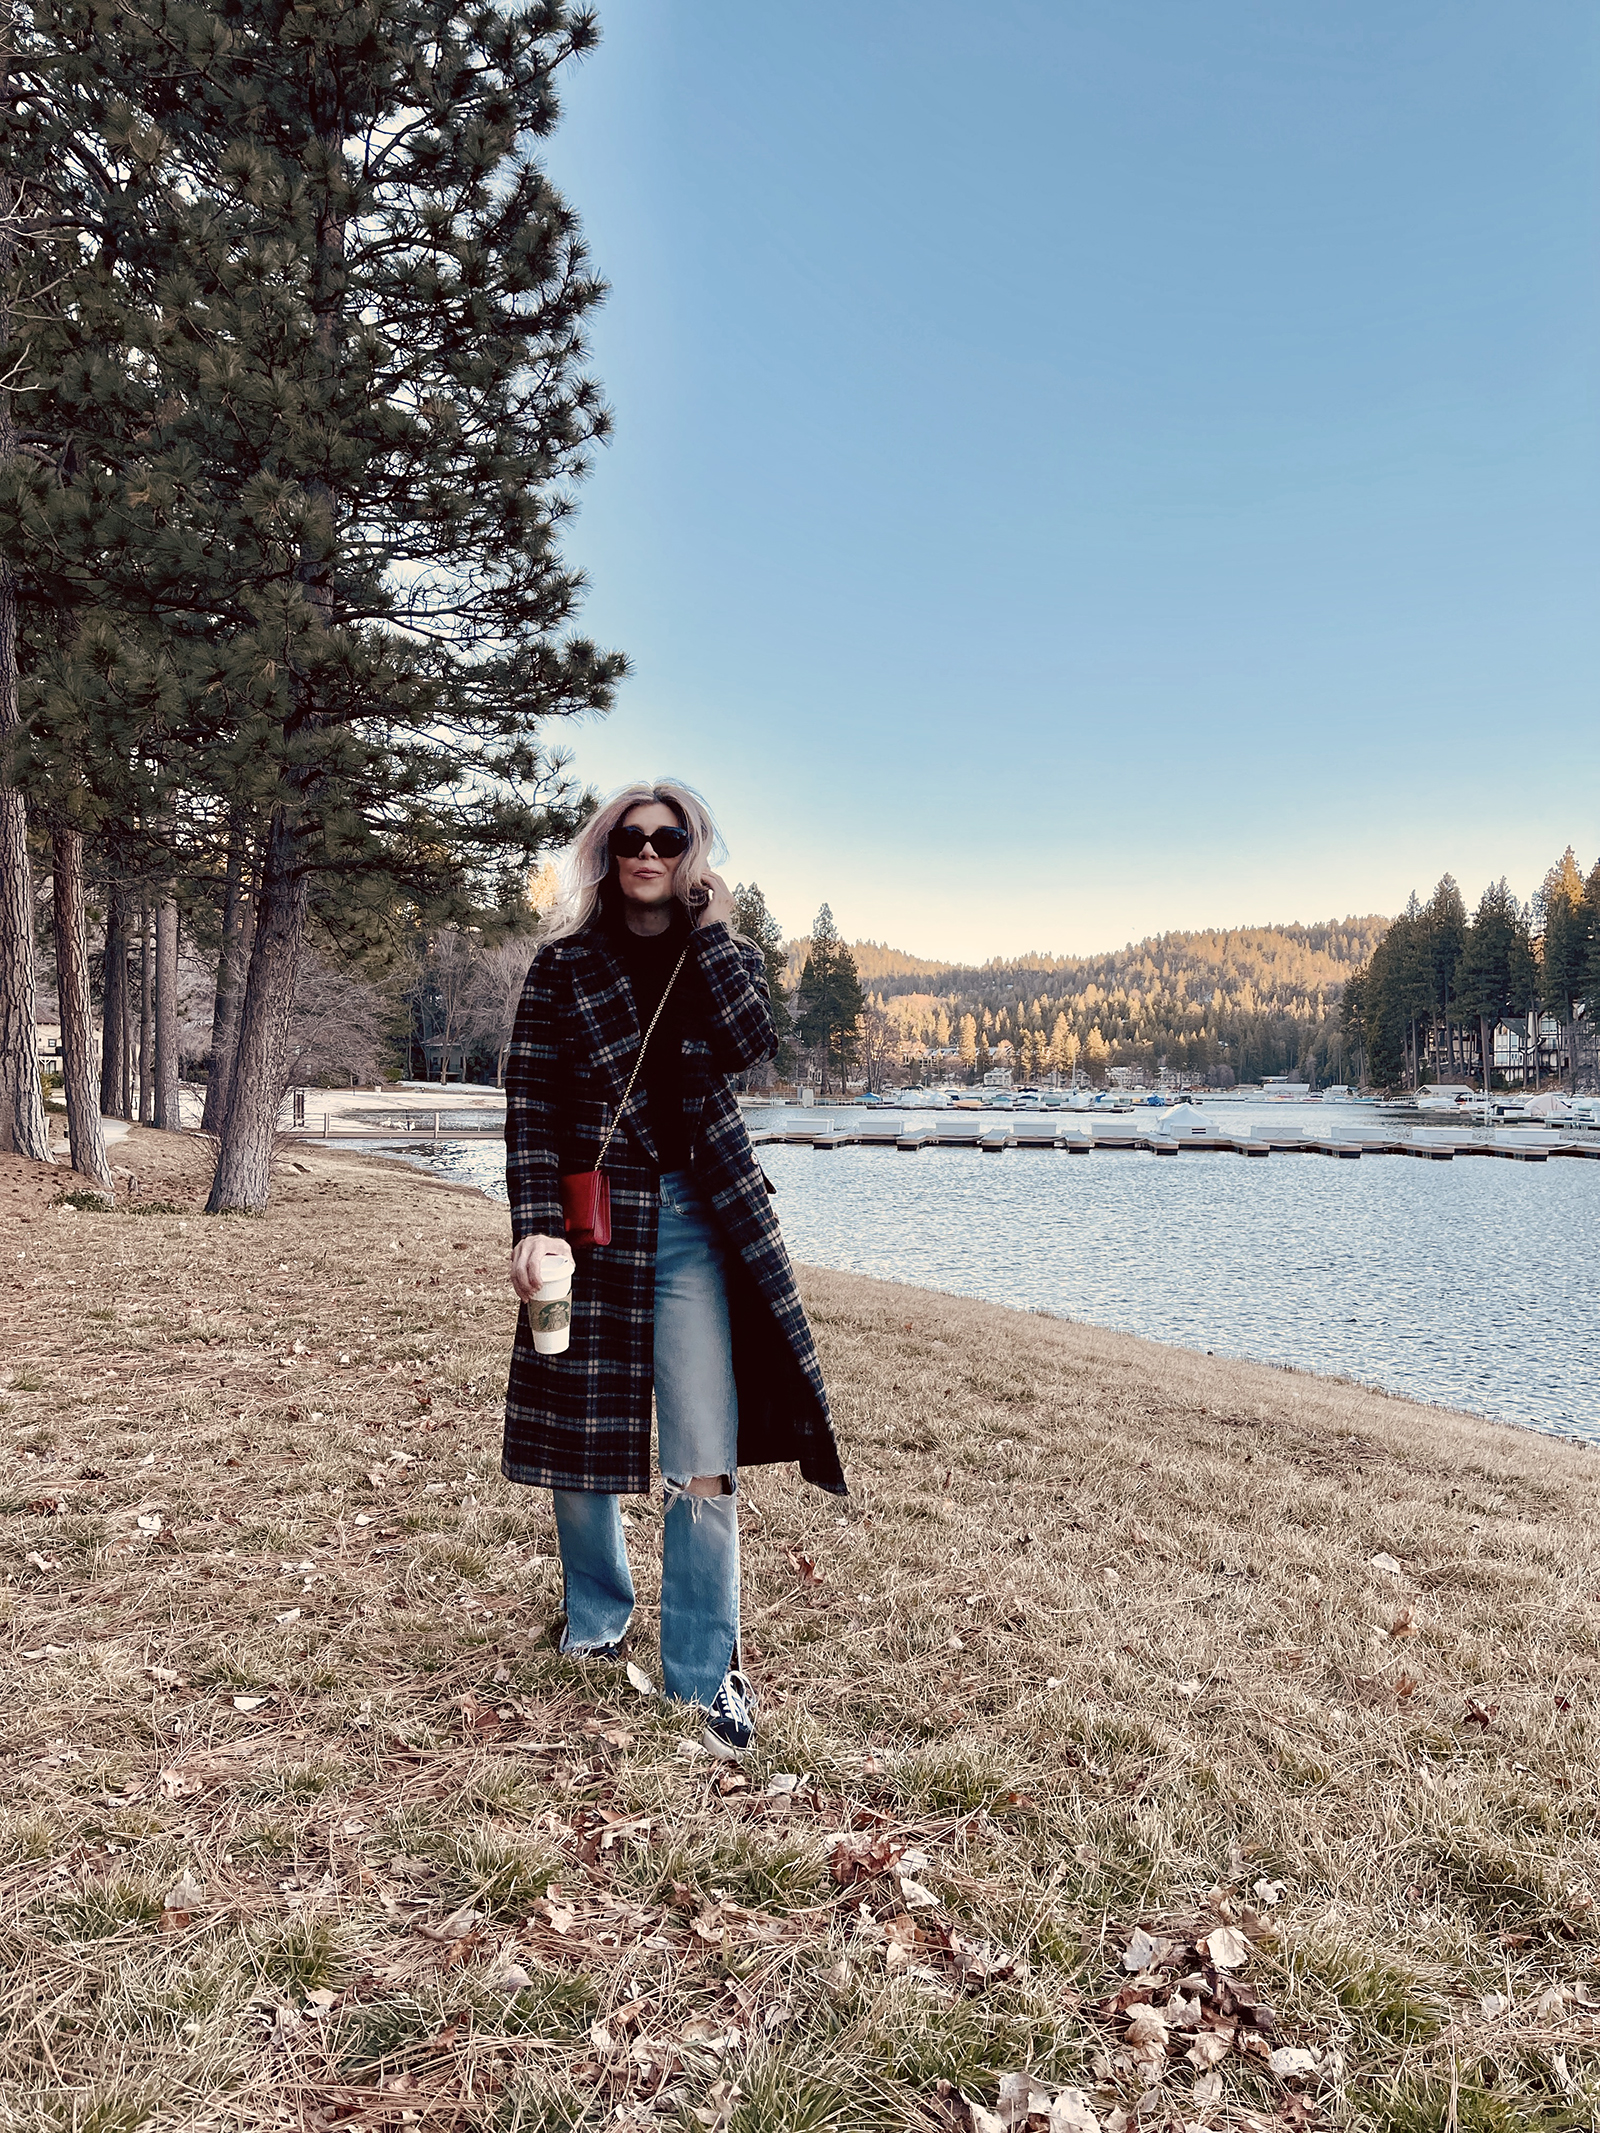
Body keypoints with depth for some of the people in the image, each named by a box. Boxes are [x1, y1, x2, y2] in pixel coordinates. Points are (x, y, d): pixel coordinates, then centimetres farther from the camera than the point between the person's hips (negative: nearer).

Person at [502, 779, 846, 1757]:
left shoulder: (725, 953, 8)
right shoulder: (566, 963, 3)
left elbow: (751, 1045, -13)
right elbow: (530, 1103, -2)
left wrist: (709, 927, -9)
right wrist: (536, 1228, -12)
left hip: (698, 1221, 0)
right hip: (592, 1215, 0)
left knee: (705, 1462, -5)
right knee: (581, 1428, 11)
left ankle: (706, 1673, 7)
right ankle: (599, 1616, 36)